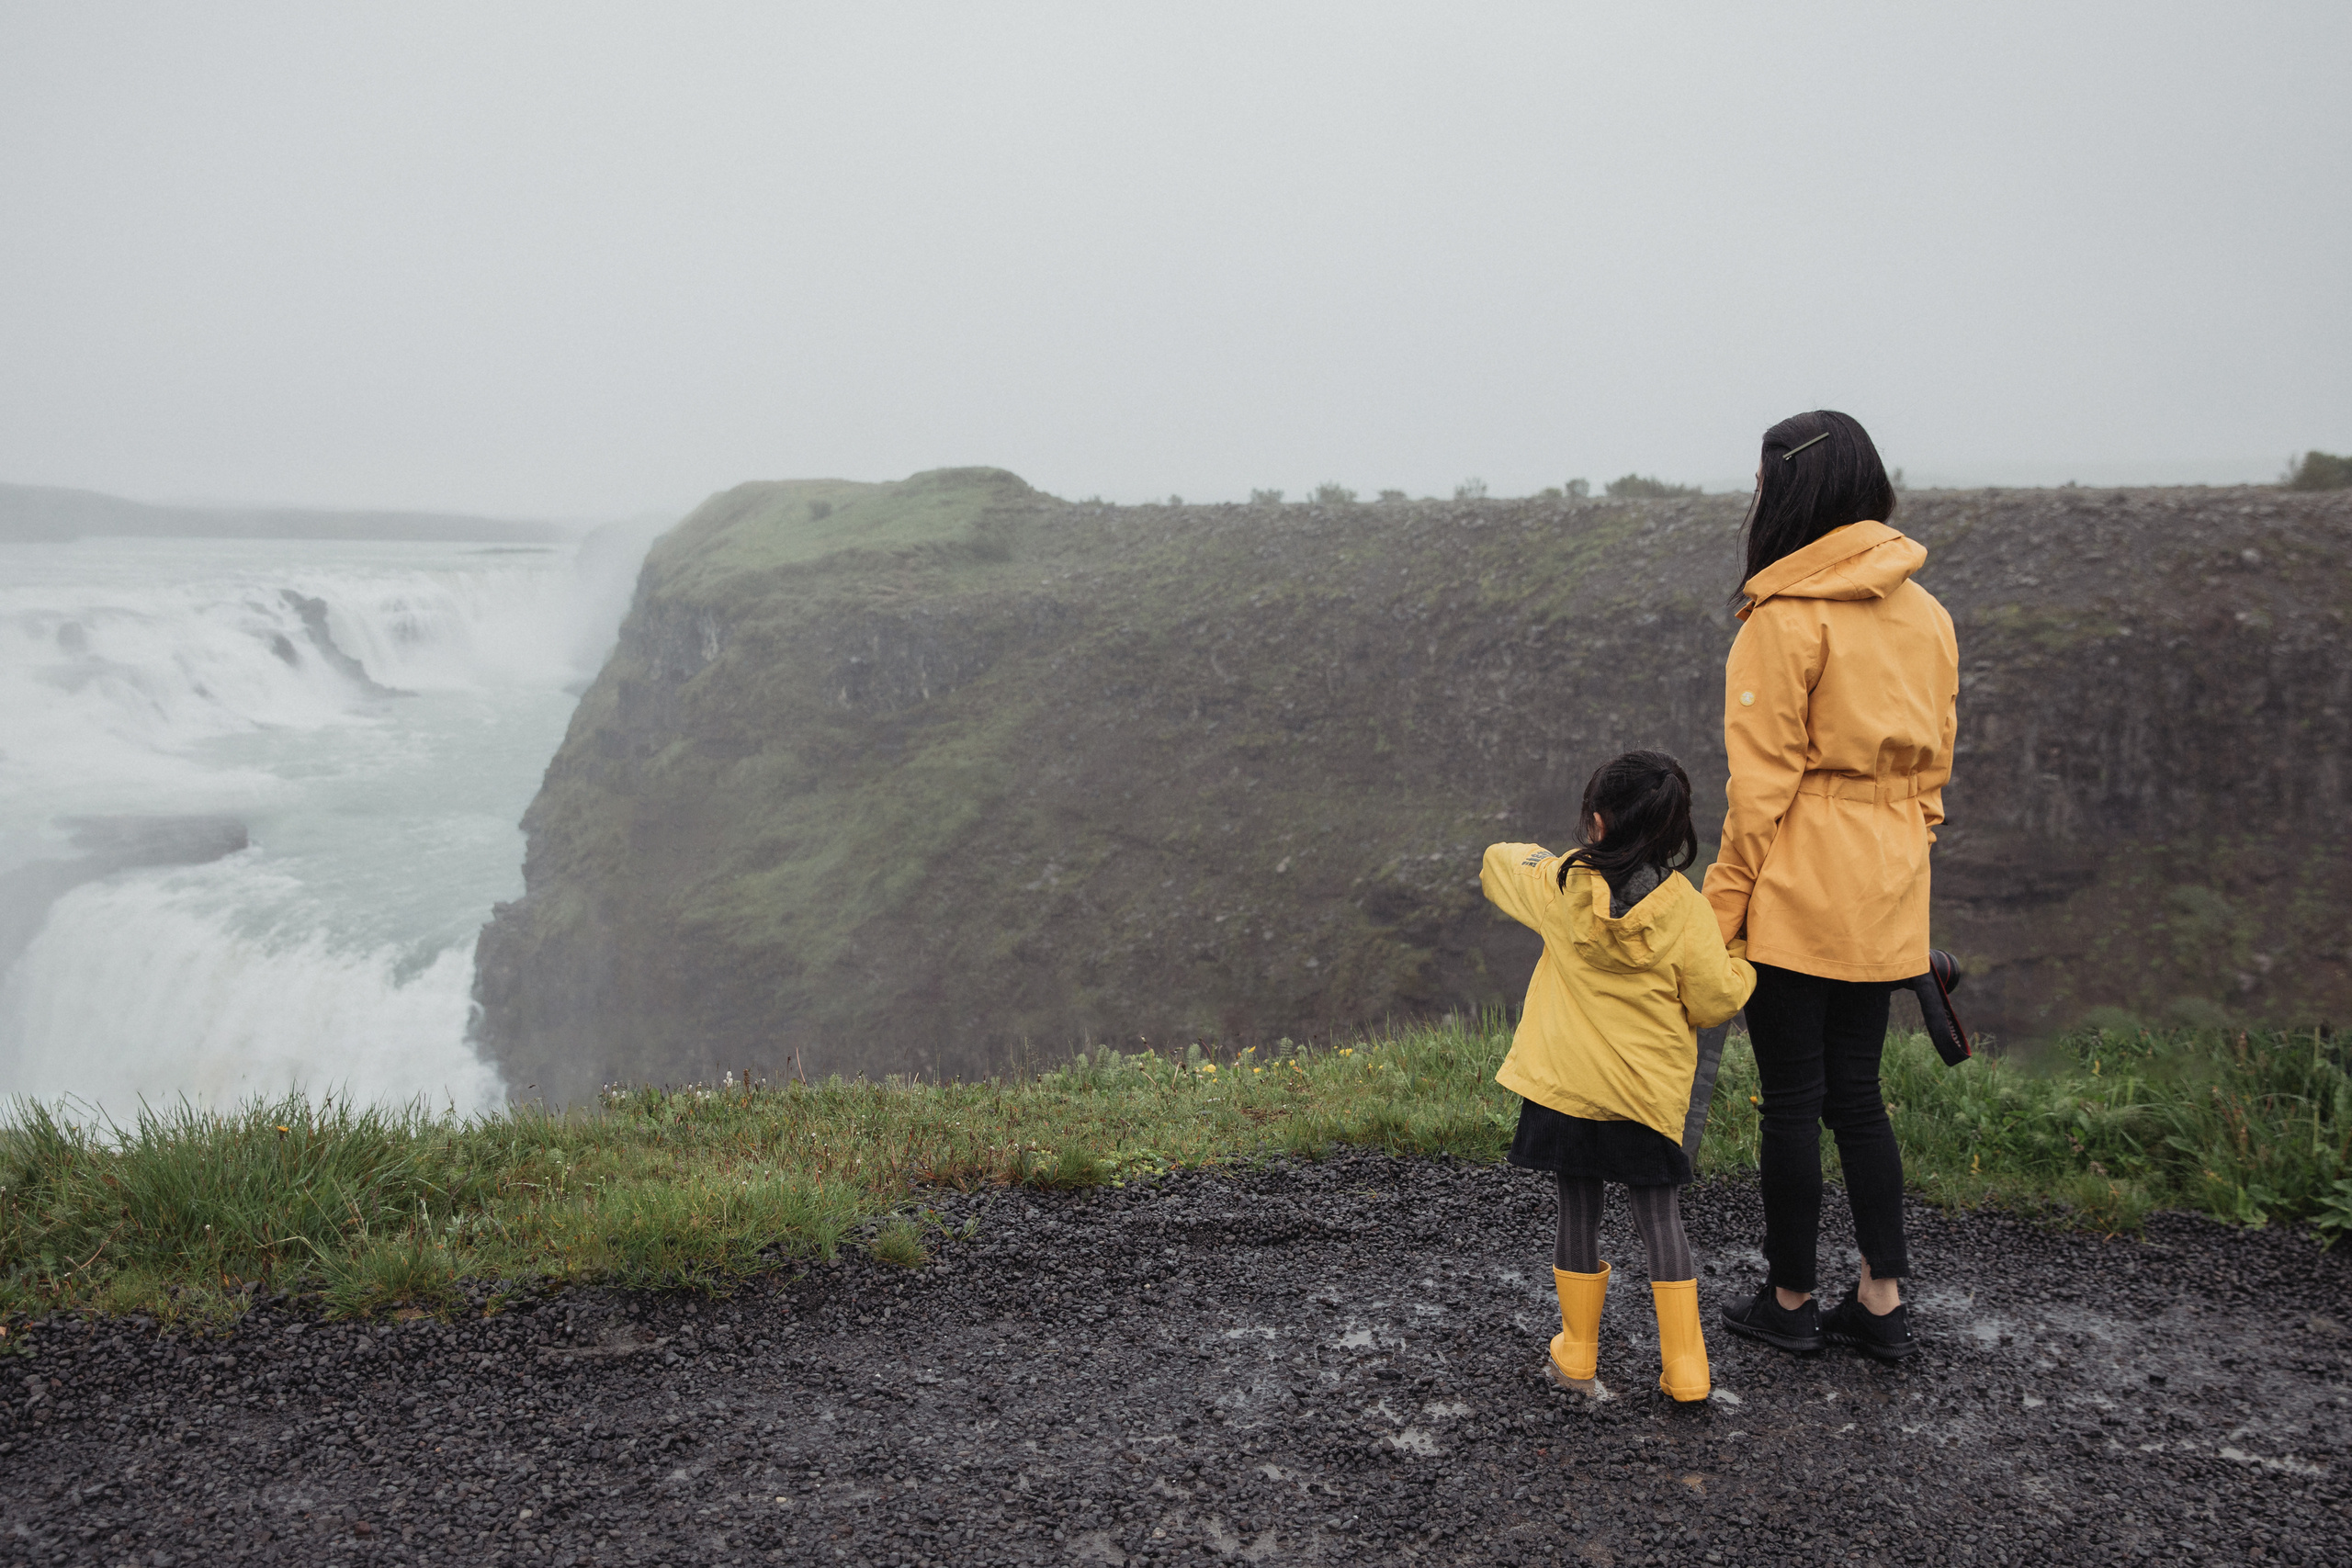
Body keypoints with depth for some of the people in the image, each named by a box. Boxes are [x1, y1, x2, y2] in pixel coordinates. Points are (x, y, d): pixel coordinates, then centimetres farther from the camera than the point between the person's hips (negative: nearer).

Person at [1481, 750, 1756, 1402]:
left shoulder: (1559, 886, -8)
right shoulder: (1684, 909, -13)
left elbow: (1499, 865, 12)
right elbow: (1714, 1000, -8)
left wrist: (1529, 856, 33)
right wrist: (1739, 969, 13)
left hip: (1567, 1084, 1)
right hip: (1650, 1091, -1)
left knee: (1578, 1208, 14)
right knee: (1659, 1215, 9)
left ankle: (1578, 1347, 25)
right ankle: (1683, 1364, 11)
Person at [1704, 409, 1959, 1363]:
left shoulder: (1786, 615, -14)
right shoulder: (1923, 613, 8)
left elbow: (1763, 777, -14)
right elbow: (1933, 760, 13)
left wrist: (1724, 903, -9)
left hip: (1795, 889, -7)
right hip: (1886, 891, 7)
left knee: (1792, 1096, 5)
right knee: (1855, 1090, 16)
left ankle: (1791, 1299, 18)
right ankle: (1882, 1302, 21)